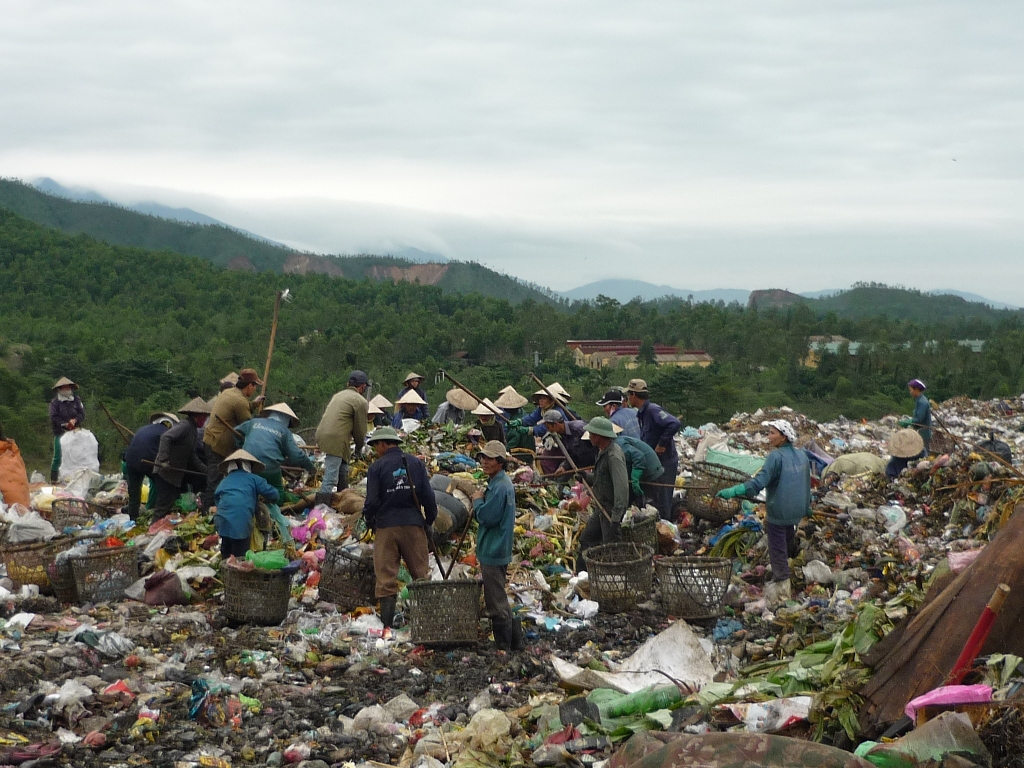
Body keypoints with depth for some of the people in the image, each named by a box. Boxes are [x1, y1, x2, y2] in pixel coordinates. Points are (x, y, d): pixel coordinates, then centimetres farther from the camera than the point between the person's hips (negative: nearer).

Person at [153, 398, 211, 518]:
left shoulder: (194, 430, 14)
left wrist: (205, 469, 11)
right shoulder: (184, 425, -15)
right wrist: (164, 460, -35)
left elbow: (191, 456, 19)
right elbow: (165, 437, -29)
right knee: (164, 504, -10)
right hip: (165, 472, -10)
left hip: (177, 474, 10)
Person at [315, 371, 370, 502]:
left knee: (343, 470, 24)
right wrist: (359, 448, 16)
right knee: (331, 477, -11)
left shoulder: (338, 395, 23)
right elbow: (360, 428, 0)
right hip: (336, 440, -9)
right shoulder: (360, 401, -3)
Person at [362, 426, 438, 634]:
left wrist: (369, 521, 11)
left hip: (386, 527, -2)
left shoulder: (377, 467, -6)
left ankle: (387, 626, 0)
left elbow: (372, 502, -8)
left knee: (386, 578, 2)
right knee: (421, 574, 9)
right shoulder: (416, 463, 4)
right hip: (413, 525, 2)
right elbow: (428, 496, 2)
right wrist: (429, 521, 14)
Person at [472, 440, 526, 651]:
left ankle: (504, 645, 2)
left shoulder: (500, 487, -19)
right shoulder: (497, 483, 13)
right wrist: (480, 503, 1)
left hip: (493, 553, -11)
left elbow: (487, 517, -23)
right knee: (498, 600, 18)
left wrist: (478, 501, -7)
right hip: (493, 551, 11)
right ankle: (515, 641, 23)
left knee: (496, 602, -4)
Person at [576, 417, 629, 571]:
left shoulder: (614, 456, -24)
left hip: (611, 510, -11)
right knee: (586, 540, 19)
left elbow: (622, 488, -29)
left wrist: (616, 517, -30)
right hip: (601, 509, 11)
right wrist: (586, 477, 0)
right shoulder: (603, 452, 9)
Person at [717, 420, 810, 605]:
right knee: (788, 543, 25)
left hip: (779, 511, -8)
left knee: (777, 548, 2)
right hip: (797, 510, 8)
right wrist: (807, 507, 30)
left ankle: (781, 586, 6)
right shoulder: (802, 456, 6)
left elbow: (759, 481, -28)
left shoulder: (776, 456, -19)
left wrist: (733, 491, -35)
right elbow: (807, 484, 17)